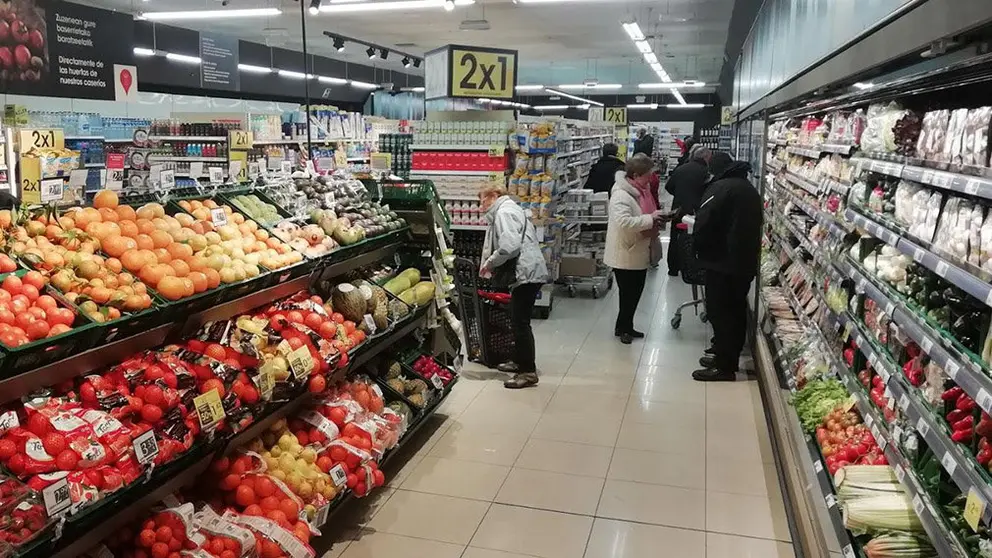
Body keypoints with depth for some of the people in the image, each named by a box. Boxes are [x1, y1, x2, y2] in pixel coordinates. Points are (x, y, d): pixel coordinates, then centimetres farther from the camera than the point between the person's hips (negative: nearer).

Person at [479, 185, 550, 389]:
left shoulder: (504, 212, -10)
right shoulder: (508, 210, 23)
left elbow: (509, 246, -23)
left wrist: (489, 263, -11)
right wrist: (491, 265, 13)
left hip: (527, 273, -11)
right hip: (528, 272, 11)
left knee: (521, 322, -7)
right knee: (518, 320, 18)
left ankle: (528, 372, -3)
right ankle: (520, 361, 29)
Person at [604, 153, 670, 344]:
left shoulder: (640, 190, 8)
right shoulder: (621, 195, -22)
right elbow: (624, 222, -36)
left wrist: (657, 218, 4)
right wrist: (650, 218, -29)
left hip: (639, 254, 10)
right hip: (625, 256, -10)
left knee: (635, 293, 18)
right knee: (628, 295, 3)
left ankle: (626, 327, 32)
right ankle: (623, 328, 20)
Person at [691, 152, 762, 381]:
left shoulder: (719, 188, -14)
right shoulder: (750, 189, 14)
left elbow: (702, 227, -18)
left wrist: (699, 249, 0)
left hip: (722, 262, -9)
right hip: (746, 261, 9)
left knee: (720, 312, -2)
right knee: (736, 311, 15)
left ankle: (724, 367, 2)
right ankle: (729, 357, 26)